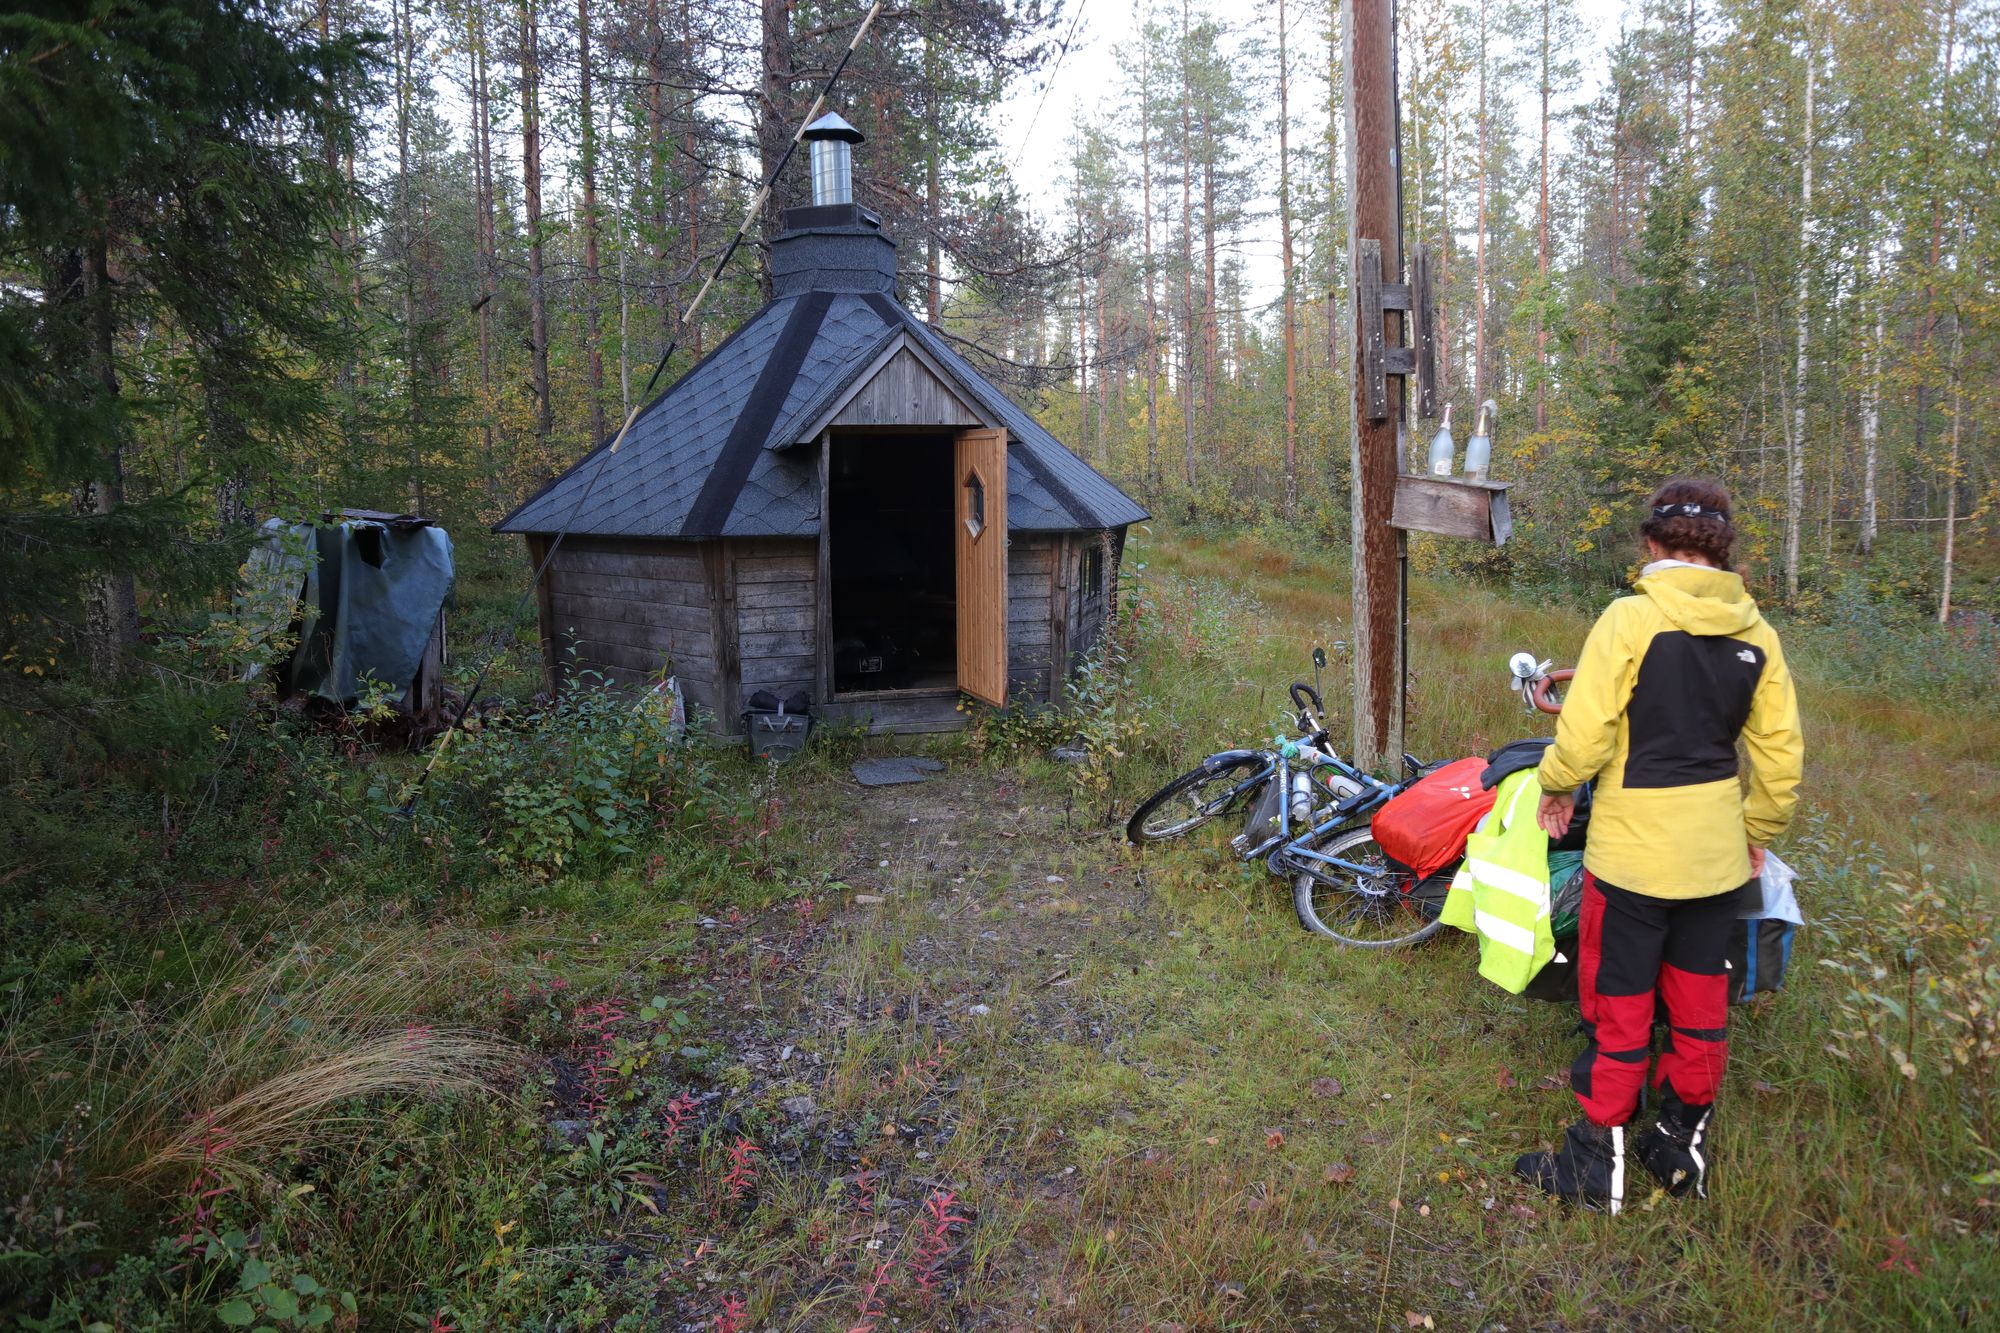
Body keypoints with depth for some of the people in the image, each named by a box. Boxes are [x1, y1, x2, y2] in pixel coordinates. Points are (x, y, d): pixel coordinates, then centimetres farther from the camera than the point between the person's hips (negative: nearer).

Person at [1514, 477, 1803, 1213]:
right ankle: (1685, 1143, 32)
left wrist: (1557, 788, 1)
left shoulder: (1631, 617, -15)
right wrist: (1758, 833, 19)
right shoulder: (1754, 631, 1)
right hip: (1717, 852, 5)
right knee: (1699, 1000, 17)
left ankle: (1601, 1160, 18)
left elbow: (1584, 734, -18)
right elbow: (1781, 755, 5)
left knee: (1619, 1004, 7)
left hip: (1633, 848, -5)